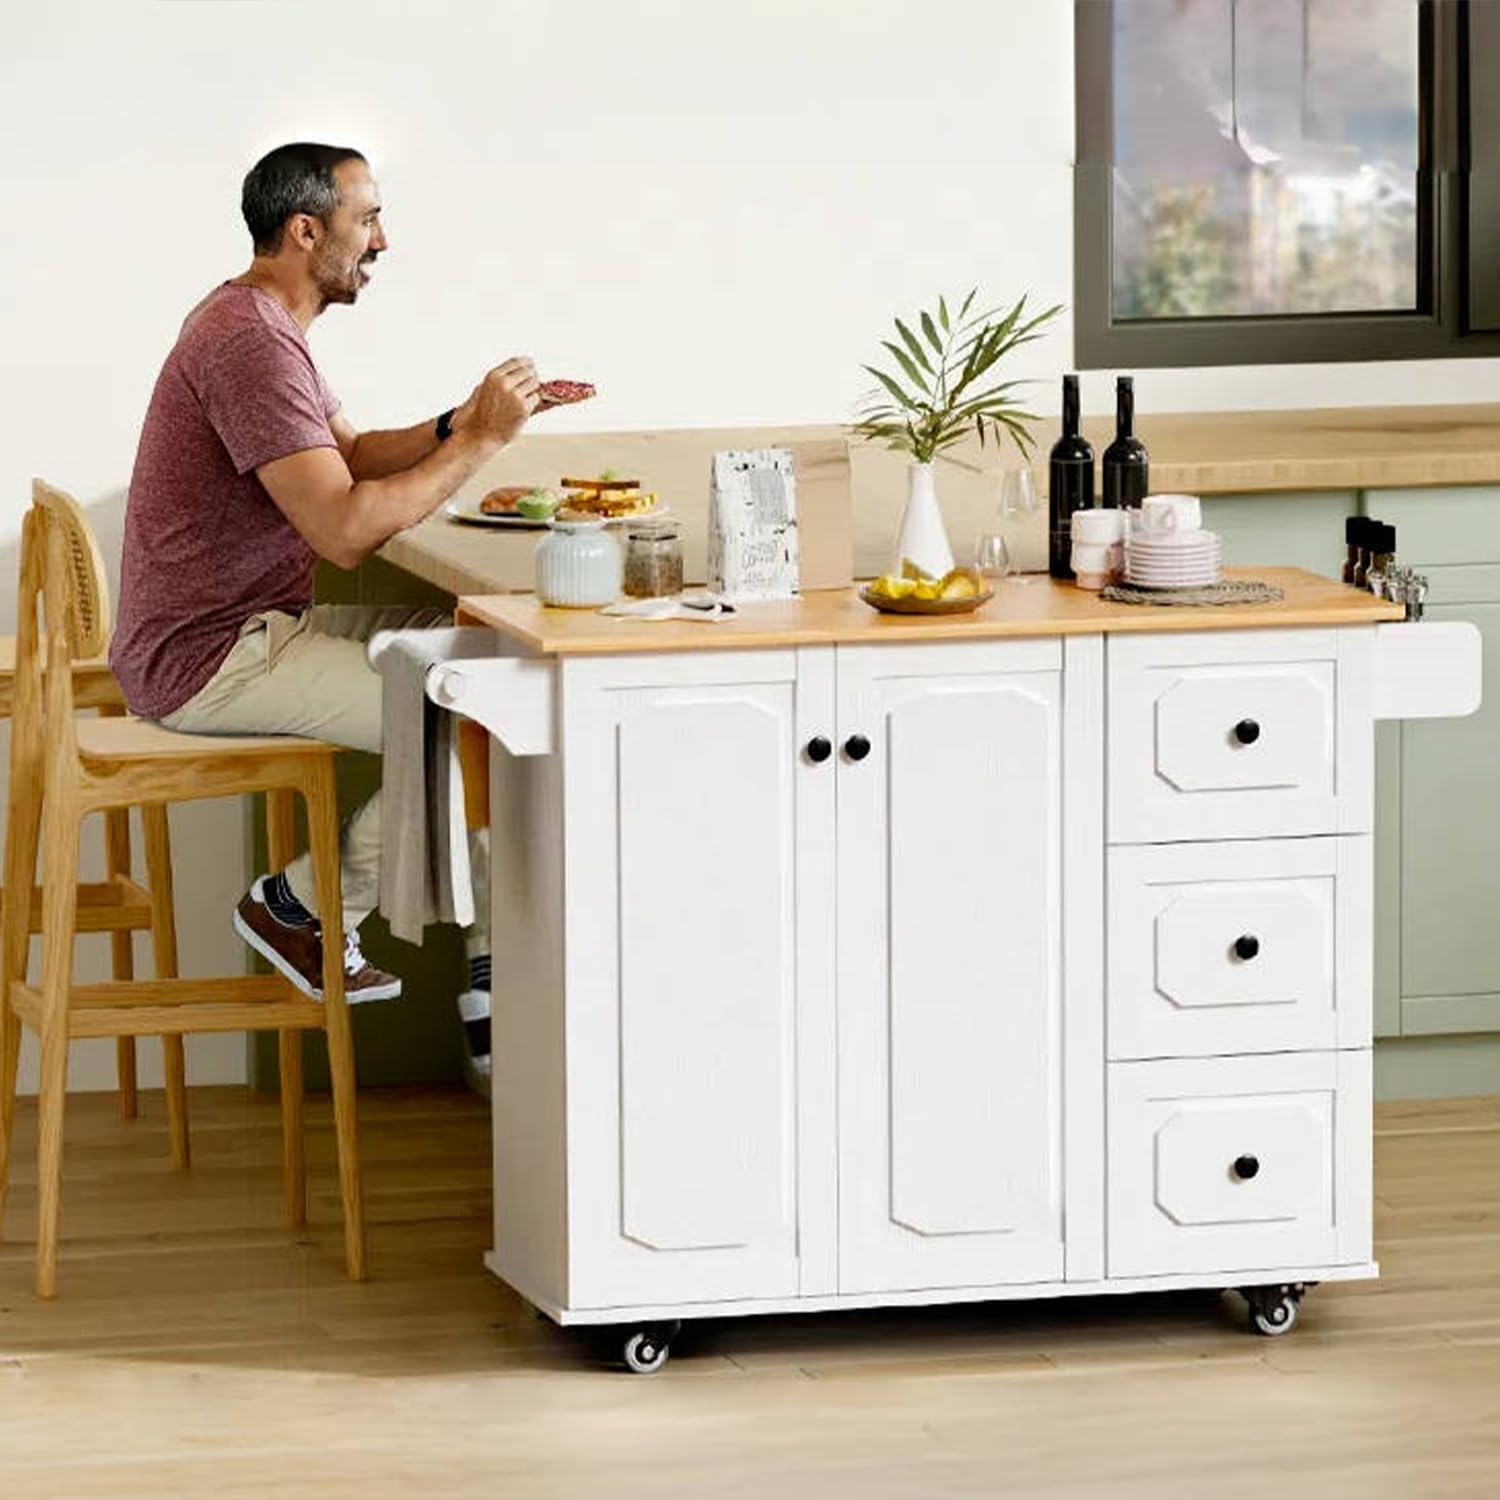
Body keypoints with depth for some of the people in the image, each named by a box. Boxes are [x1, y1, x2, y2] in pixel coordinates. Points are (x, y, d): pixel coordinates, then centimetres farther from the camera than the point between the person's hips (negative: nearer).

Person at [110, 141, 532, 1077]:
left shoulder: (260, 324, 14)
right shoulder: (253, 347, -22)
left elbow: (349, 456, 19)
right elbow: (346, 529, -27)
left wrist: (462, 424, 1)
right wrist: (479, 443, -19)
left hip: (253, 628, 11)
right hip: (210, 662, -11)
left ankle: (496, 990, 0)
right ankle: (307, 908, 0)